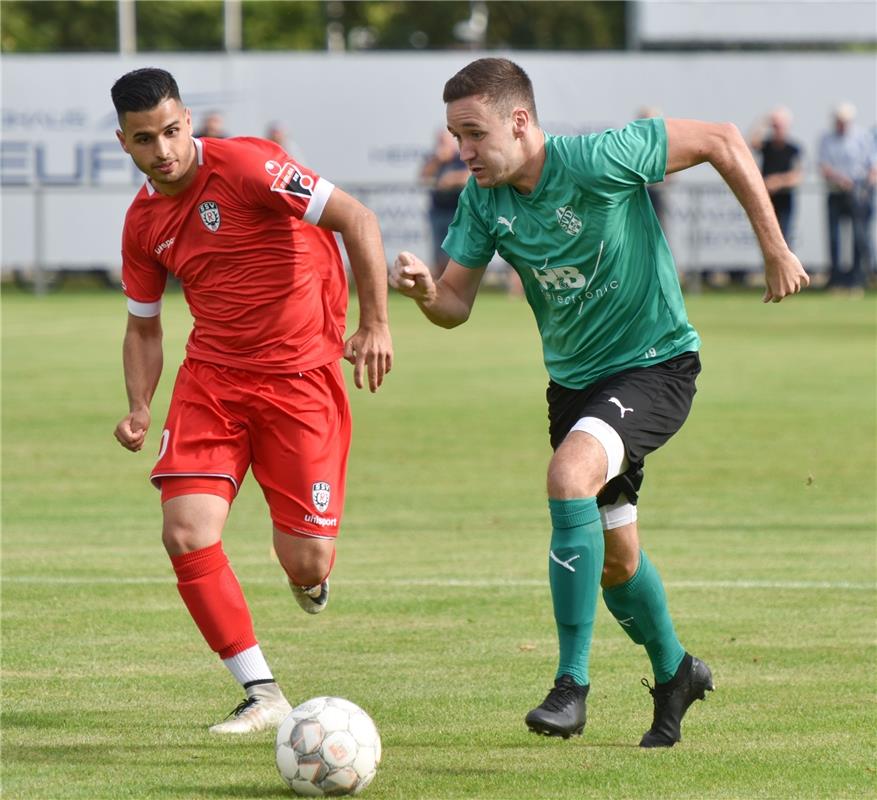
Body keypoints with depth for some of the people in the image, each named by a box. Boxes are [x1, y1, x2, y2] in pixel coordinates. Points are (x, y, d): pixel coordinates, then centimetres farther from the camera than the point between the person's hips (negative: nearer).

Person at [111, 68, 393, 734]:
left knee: (306, 563, -9)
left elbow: (358, 221, -16)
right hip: (212, 377, 5)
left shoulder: (243, 166, -15)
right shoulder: (144, 222, 5)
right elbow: (144, 325, 18)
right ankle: (263, 695, -2)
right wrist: (140, 409, 1)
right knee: (186, 534, -15)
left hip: (301, 374, -5)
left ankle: (310, 578, 34)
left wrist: (375, 325, -21)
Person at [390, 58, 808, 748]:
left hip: (655, 364, -7)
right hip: (574, 379, 7)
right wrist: (425, 291, -26)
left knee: (570, 476, -32)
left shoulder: (598, 161, -24)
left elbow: (721, 141, -17)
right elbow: (456, 304, -2)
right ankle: (674, 672, 44)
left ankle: (572, 686, -27)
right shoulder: (484, 199, -6)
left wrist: (776, 250, -14)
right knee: (614, 556, 15)